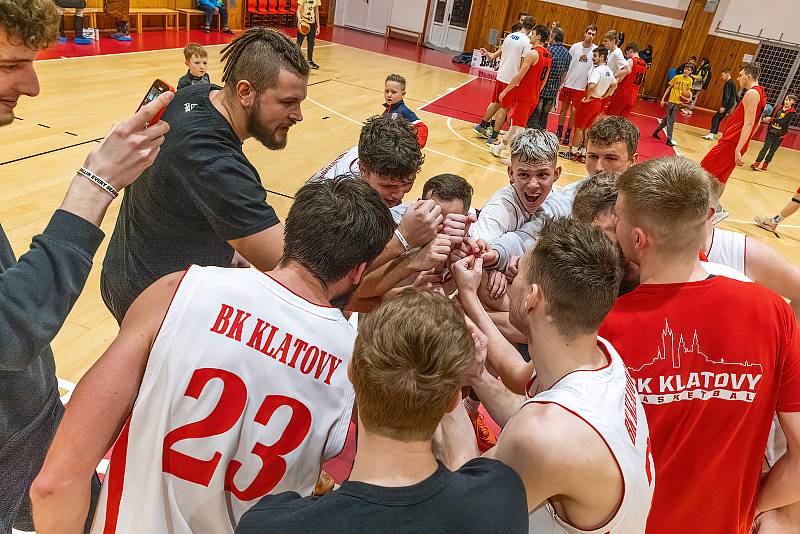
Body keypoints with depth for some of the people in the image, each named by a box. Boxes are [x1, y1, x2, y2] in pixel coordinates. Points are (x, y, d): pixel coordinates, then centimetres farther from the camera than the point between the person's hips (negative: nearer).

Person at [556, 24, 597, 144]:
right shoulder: (575, 46, -2)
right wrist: (562, 80, 3)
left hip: (581, 86, -1)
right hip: (568, 83, 1)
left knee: (574, 111, 3)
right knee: (564, 108, 9)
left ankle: (568, 135, 15)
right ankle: (559, 132, 20)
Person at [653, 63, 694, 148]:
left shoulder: (690, 80, 1)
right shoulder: (677, 77, -7)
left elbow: (688, 91, 9)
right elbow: (669, 88, -1)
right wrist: (663, 99, -3)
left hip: (679, 102, 4)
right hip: (672, 101, -4)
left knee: (667, 119, 14)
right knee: (671, 121, -6)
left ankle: (656, 132, 31)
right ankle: (669, 139, -3)